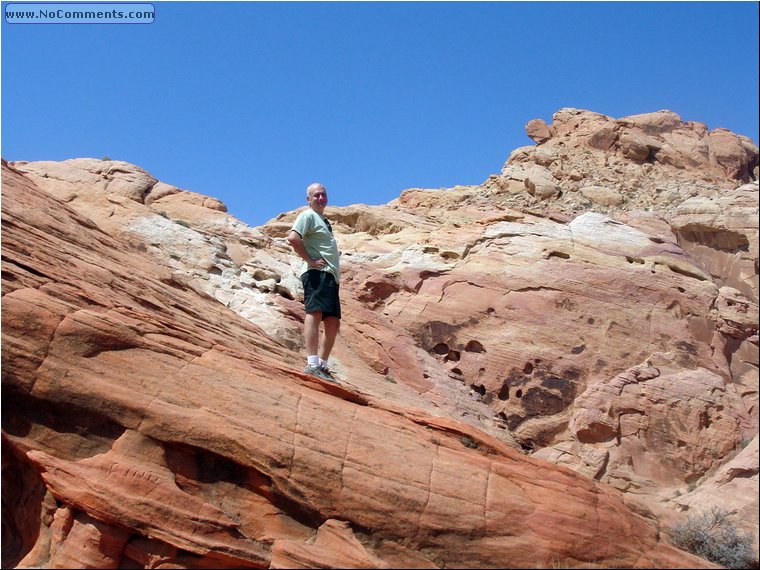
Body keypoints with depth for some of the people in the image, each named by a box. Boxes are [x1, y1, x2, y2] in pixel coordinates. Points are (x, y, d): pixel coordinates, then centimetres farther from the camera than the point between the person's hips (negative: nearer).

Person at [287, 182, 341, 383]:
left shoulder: (324, 221, 28)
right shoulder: (308, 216, -1)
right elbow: (293, 238, -18)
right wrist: (309, 260, -16)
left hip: (331, 276, 10)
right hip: (317, 273, -10)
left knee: (333, 323, 8)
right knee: (315, 312, -22)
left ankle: (322, 365, 12)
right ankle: (312, 364, -32)